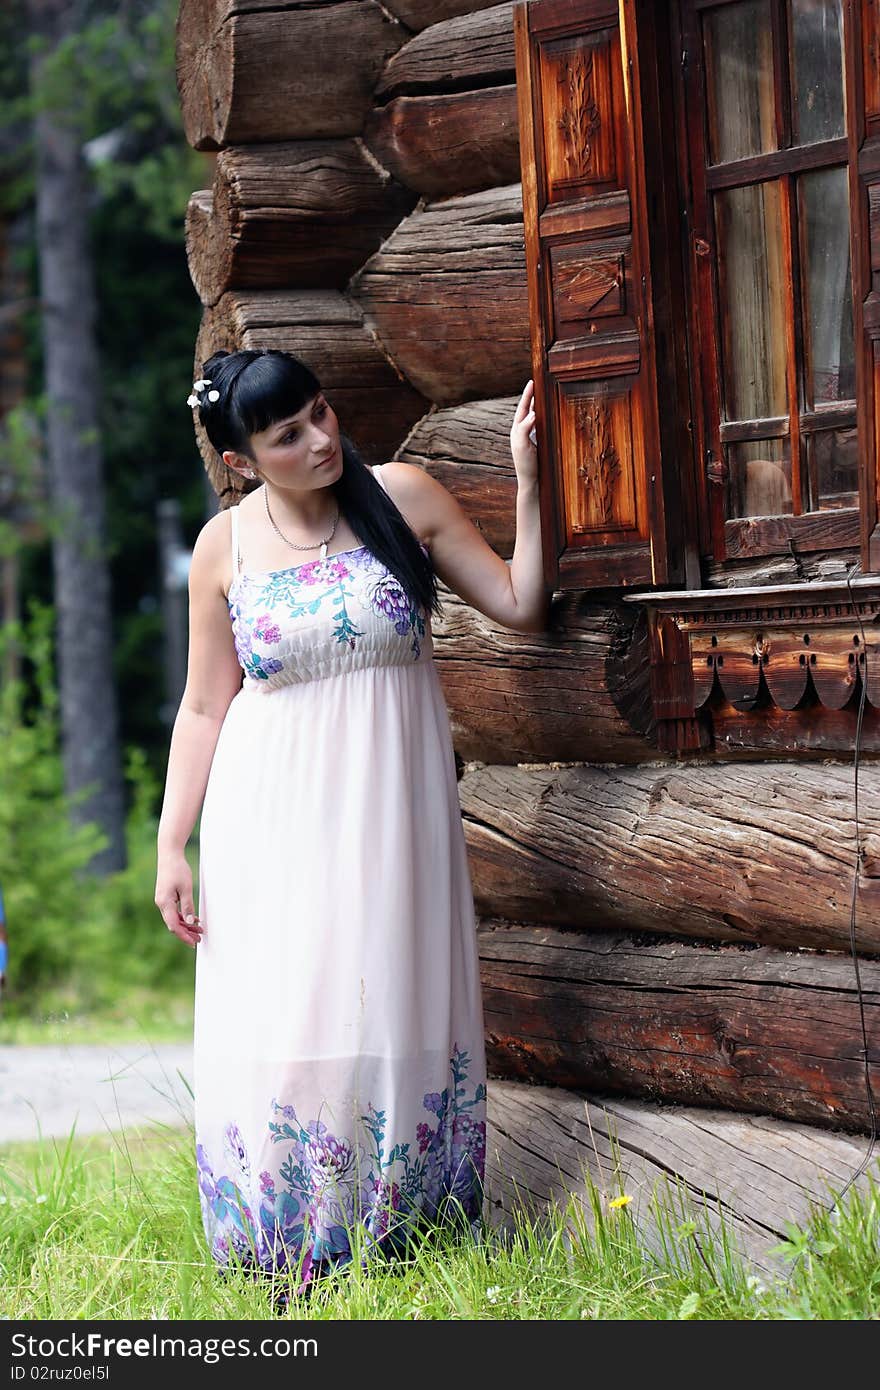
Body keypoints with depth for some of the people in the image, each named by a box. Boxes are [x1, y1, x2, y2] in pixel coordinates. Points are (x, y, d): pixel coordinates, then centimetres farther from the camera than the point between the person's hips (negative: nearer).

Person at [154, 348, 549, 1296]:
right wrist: (171, 845, 1)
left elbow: (521, 607, 1)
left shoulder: (403, 498, -1)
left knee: (387, 1008, -1)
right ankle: (295, 1246, 4)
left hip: (390, 805, 0)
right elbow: (204, 708, 6)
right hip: (274, 819, 0)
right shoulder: (224, 548, 0)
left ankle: (394, 1232, 8)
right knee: (279, 1022, -5)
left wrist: (527, 481, -9)